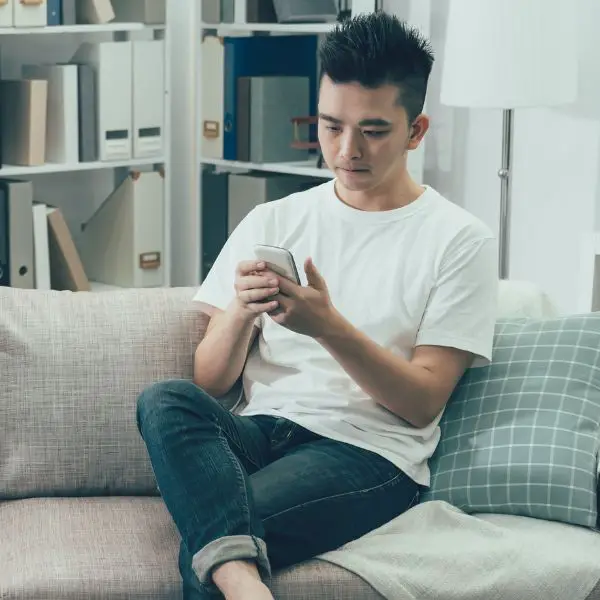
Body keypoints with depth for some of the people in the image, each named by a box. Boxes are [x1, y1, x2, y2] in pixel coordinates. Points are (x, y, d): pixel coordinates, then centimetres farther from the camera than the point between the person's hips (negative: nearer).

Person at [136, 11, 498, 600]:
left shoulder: (461, 241, 3)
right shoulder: (272, 221, 14)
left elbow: (422, 404, -3)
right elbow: (211, 381, 8)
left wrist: (329, 326, -18)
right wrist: (241, 312, -15)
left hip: (369, 453, -5)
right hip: (260, 430, 5)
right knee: (164, 400, -31)